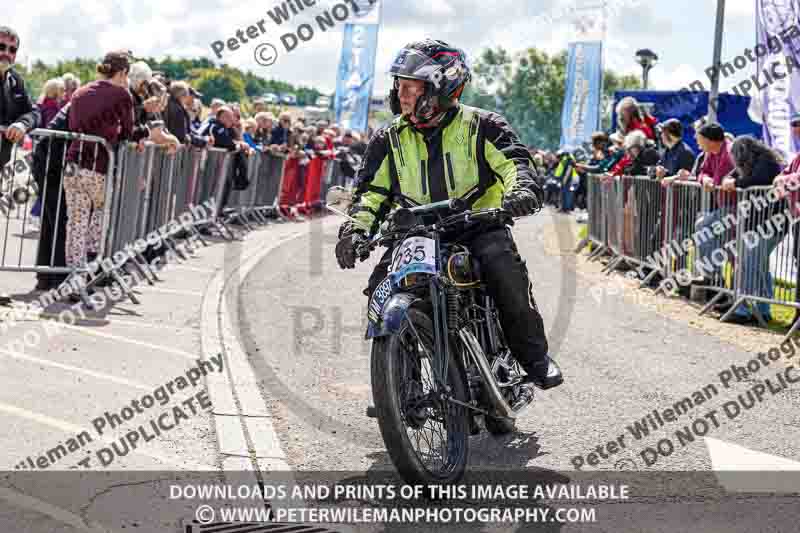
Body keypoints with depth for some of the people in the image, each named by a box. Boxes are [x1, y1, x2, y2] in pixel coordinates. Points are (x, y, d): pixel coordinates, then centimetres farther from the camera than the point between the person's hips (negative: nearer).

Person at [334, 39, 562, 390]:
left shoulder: (481, 126, -1)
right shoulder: (389, 139, 8)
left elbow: (513, 160, -10)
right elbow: (371, 190, 9)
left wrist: (521, 188, -33)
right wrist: (355, 228, -10)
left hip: (480, 225, -3)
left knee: (504, 267, -33)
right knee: (381, 288, -17)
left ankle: (534, 356, -17)